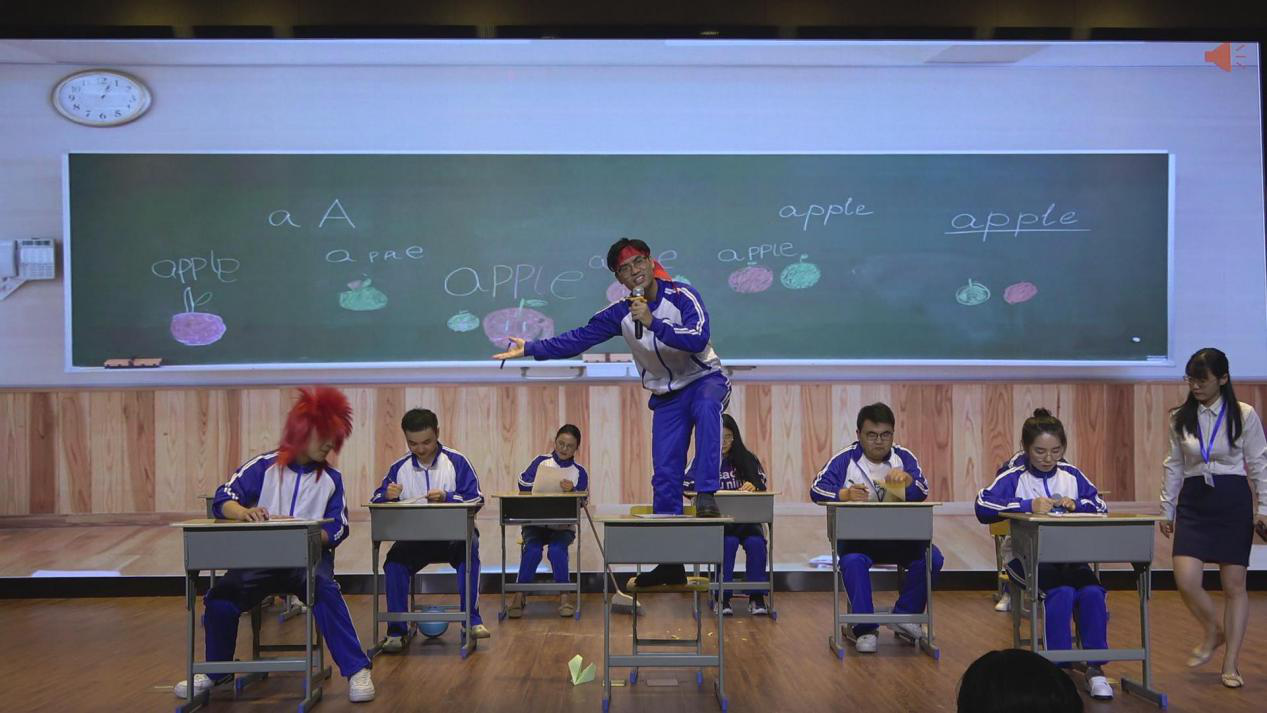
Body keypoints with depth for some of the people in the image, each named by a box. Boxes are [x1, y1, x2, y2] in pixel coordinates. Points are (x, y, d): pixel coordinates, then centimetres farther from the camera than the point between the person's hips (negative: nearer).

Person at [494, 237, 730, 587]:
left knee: (707, 407, -41)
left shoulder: (682, 296, -14)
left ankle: (706, 494, -36)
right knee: (664, 476, -2)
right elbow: (577, 339, -2)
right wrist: (530, 349, -6)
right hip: (666, 397, 4)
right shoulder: (620, 313, -3)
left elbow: (698, 339, -29)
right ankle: (670, 562, 6)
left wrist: (653, 323, -36)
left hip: (704, 380, -3)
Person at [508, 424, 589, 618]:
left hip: (563, 527, 0)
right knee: (532, 550, -28)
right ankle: (518, 596, -16)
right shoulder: (541, 461, 7)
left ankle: (565, 596, -15)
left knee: (557, 550, -30)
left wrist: (572, 491, -24)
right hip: (535, 523, 0)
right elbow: (523, 484, -2)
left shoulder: (579, 472, 6)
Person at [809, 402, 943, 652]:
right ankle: (864, 629, -19)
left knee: (932, 557, -22)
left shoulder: (904, 458, 8)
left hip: (899, 535, 3)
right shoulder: (845, 459, 0)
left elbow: (922, 493, -2)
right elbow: (817, 489, -10)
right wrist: (845, 494, -31)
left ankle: (904, 616, -1)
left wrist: (907, 479, -26)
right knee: (853, 560, -35)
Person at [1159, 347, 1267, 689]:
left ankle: (1231, 663, 14)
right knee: (1186, 580, -10)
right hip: (1193, 501, 2)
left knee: (1234, 585, 2)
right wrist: (1167, 510, 11)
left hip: (1233, 501, -2)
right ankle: (1215, 632, 20)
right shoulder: (1180, 418, 5)